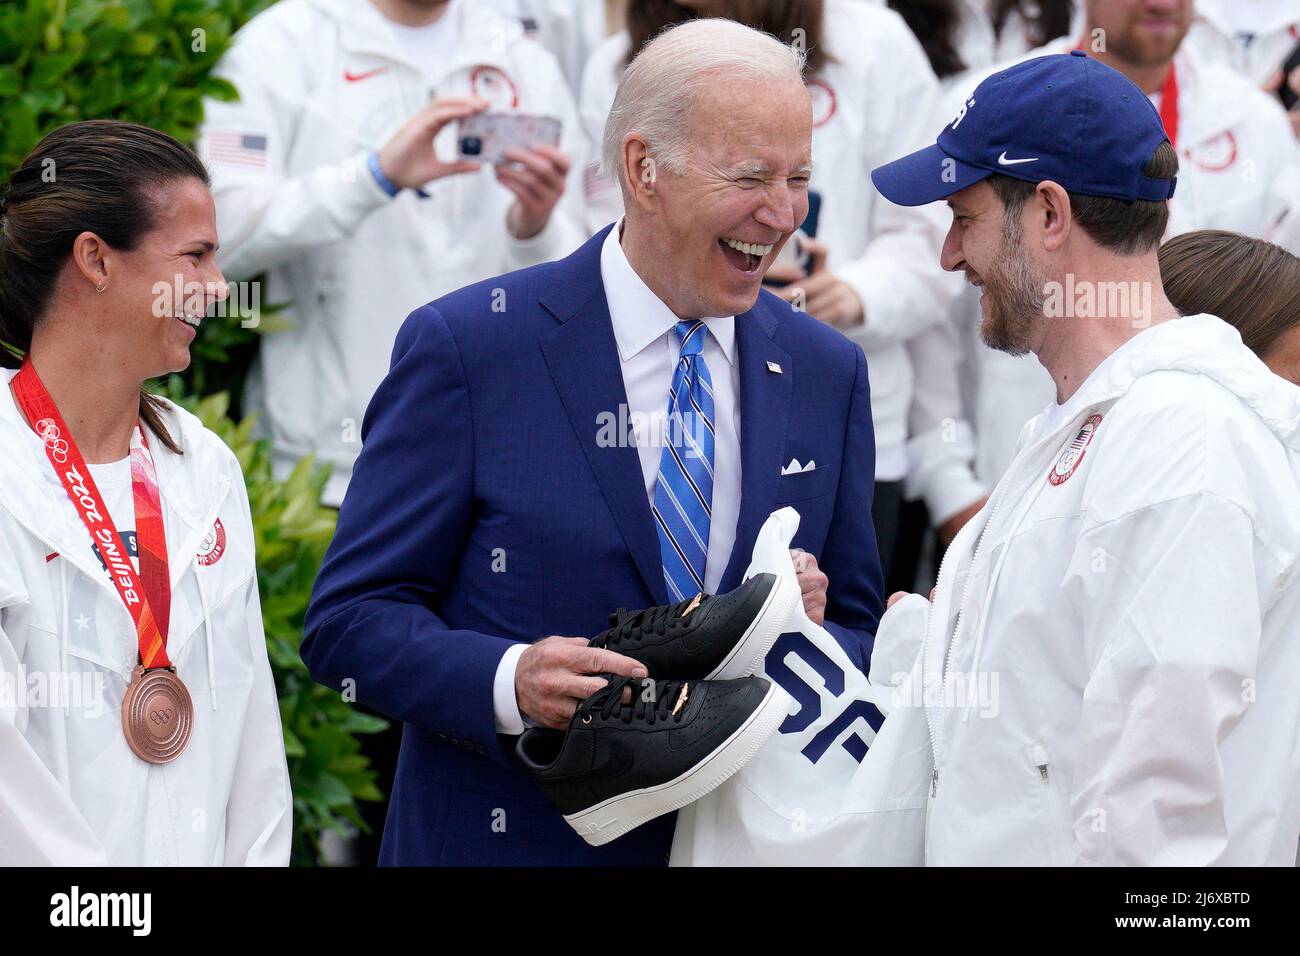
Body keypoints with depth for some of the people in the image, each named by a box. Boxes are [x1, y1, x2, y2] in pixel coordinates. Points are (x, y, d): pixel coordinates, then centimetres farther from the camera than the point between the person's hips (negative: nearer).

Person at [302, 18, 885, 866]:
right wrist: (509, 680, -28)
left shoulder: (827, 373, 4)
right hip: (510, 837, -4)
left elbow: (860, 640, 8)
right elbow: (350, 620, -11)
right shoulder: (465, 347, -10)